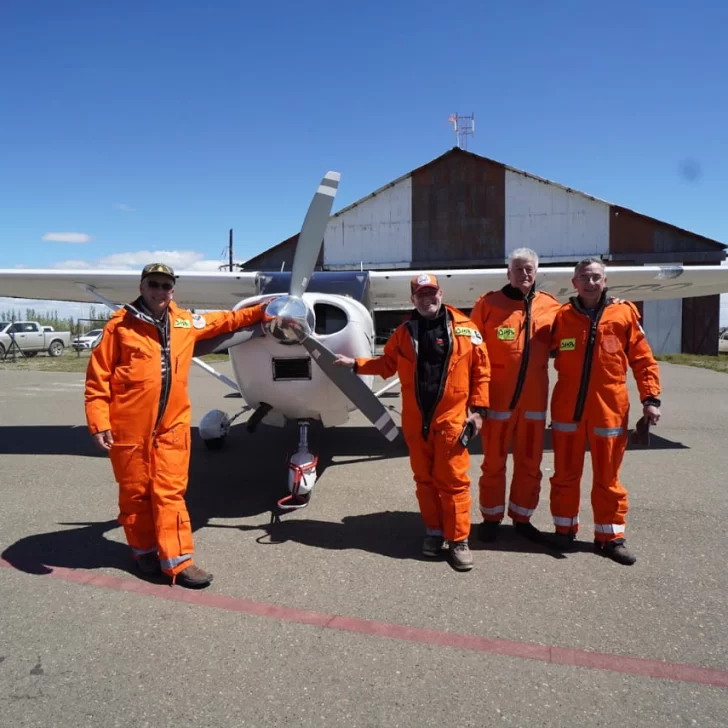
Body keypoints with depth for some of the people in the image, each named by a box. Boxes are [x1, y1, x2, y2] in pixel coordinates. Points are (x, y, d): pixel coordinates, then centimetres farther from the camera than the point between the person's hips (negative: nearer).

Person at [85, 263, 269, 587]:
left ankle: (177, 560, 10)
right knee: (135, 492, 11)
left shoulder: (186, 321, 7)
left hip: (172, 426, 3)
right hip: (129, 427, -3)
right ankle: (144, 550, 31)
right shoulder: (121, 324, -7)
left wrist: (261, 311, 25)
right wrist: (99, 422, -11)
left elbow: (224, 320, 25)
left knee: (170, 492, 4)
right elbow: (98, 377, -6)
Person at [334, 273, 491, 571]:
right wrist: (355, 363, 6)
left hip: (451, 419, -3)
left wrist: (478, 409, -4)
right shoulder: (404, 331, 7)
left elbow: (481, 370, -1)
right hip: (415, 421, 3)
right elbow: (387, 363, 16)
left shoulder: (464, 328, -3)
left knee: (452, 480, 1)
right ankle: (434, 531, 29)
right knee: (424, 478, 13)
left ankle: (459, 540, 14)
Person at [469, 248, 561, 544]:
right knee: (494, 461, 8)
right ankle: (491, 517, 23)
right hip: (498, 398, -3)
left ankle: (522, 517, 29)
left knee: (530, 463, 12)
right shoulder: (488, 303, -4)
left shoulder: (551, 306, 4)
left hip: (535, 399, 3)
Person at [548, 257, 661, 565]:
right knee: (565, 474, 12)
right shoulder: (561, 316, -1)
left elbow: (643, 360, 3)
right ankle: (564, 529, 28)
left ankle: (609, 537, 23)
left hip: (609, 409, 0)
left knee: (607, 477, 9)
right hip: (567, 410, 1)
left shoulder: (624, 314, -1)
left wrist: (650, 398, -2)